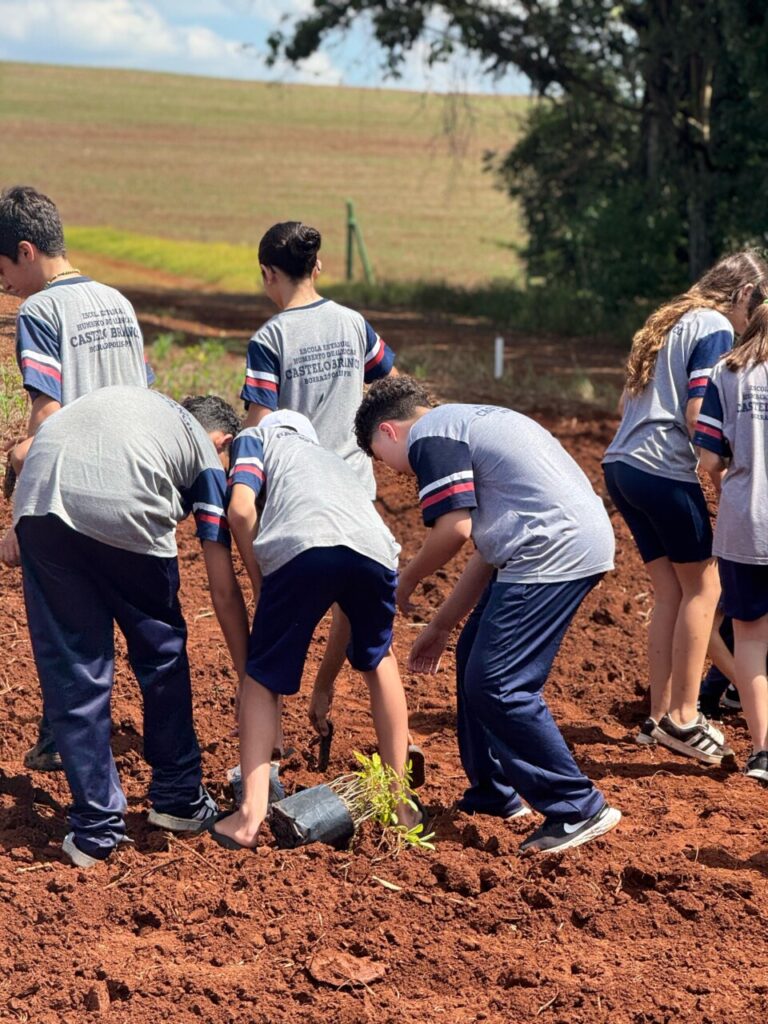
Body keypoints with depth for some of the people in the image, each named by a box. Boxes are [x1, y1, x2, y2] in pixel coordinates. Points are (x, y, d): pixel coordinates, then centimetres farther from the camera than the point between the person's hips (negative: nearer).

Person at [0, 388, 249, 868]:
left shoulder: (126, 398, 39)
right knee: (163, 655, 22)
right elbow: (224, 590, 21)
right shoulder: (207, 455, 25)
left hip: (41, 502, 3)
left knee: (73, 672, 13)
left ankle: (96, 830, 16)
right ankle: (178, 797, 32)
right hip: (125, 517, -3)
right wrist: (250, 675, 26)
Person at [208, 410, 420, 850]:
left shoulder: (257, 438, 33)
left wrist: (262, 586, 18)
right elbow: (353, 601, 43)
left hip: (300, 545, -4)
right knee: (378, 659, 30)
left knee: (263, 678, 14)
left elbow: (241, 509, 8)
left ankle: (251, 814, 3)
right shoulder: (336, 459, 44)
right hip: (373, 546, 4)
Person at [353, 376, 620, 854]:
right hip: (575, 542, 11)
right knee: (476, 661, 19)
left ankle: (579, 809, -2)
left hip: (554, 553, -11)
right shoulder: (465, 423, 26)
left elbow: (454, 529, -15)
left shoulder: (429, 435, -4)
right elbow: (489, 545, 26)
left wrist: (405, 583, 4)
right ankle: (494, 795, 28)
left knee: (496, 686, -8)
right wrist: (442, 625, 27)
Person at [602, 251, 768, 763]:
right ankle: (682, 718, 1)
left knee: (671, 591, 11)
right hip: (664, 471, -8)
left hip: (621, 465, 9)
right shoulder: (716, 328, -6)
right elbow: (698, 417, -15)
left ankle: (660, 716, 12)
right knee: (703, 587, 1)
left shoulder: (670, 322, 21)